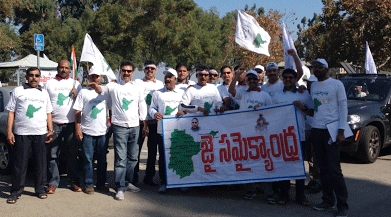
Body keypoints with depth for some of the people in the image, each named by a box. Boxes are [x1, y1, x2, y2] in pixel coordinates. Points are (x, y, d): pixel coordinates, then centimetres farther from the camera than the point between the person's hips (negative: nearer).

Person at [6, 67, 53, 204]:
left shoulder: (44, 93, 17)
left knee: (41, 163, 6)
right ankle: (16, 192, 9)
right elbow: (11, 112, 5)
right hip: (21, 133, -2)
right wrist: (9, 131, -4)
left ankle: (40, 190, 17)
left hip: (41, 133, 3)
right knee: (20, 164, 0)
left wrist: (50, 130, 9)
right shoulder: (18, 91, 8)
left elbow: (48, 113, 19)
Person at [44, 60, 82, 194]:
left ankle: (74, 181, 12)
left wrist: (76, 95, -9)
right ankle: (53, 182, 9)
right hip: (54, 123, 0)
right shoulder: (49, 83, 11)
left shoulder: (75, 84, 12)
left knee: (72, 154, 3)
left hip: (71, 123, 0)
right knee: (53, 154, 1)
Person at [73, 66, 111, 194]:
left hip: (102, 131, 2)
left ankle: (101, 184, 19)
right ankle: (88, 184, 12)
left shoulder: (106, 92, 10)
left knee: (102, 159, 8)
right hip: (87, 131, -2)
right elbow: (78, 112, 1)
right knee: (88, 159, 1)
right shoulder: (83, 92, 4)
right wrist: (78, 128, -6)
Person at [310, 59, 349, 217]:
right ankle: (328, 201, 18)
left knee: (334, 169, -8)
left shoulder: (336, 84, -1)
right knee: (323, 168, 9)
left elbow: (343, 107, -5)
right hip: (316, 130, 5)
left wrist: (341, 131, -12)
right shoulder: (313, 86, 15)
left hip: (331, 130, -5)